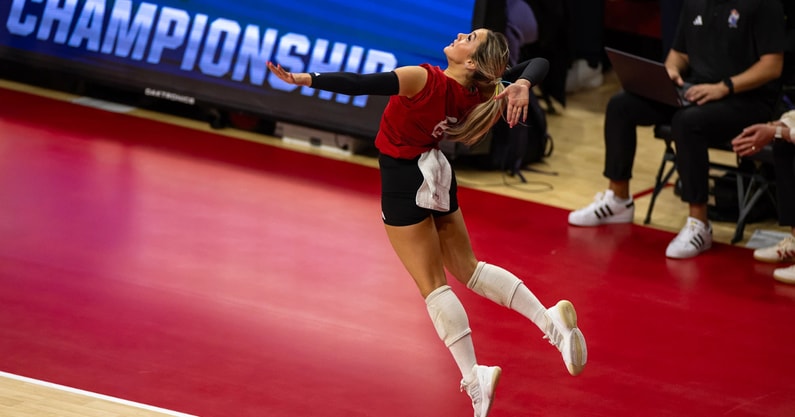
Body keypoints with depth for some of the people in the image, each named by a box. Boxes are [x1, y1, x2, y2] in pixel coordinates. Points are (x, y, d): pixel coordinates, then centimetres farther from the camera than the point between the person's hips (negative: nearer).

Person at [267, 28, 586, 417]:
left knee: (433, 284, 1)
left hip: (405, 183, -6)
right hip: (438, 175, 6)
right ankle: (550, 320, 4)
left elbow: (358, 84, -35)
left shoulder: (424, 80, -29)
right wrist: (522, 84, -23)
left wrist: (305, 79, -34)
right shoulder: (479, 92, -10)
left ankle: (473, 377, -4)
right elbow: (539, 63, -3)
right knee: (468, 269, 18)